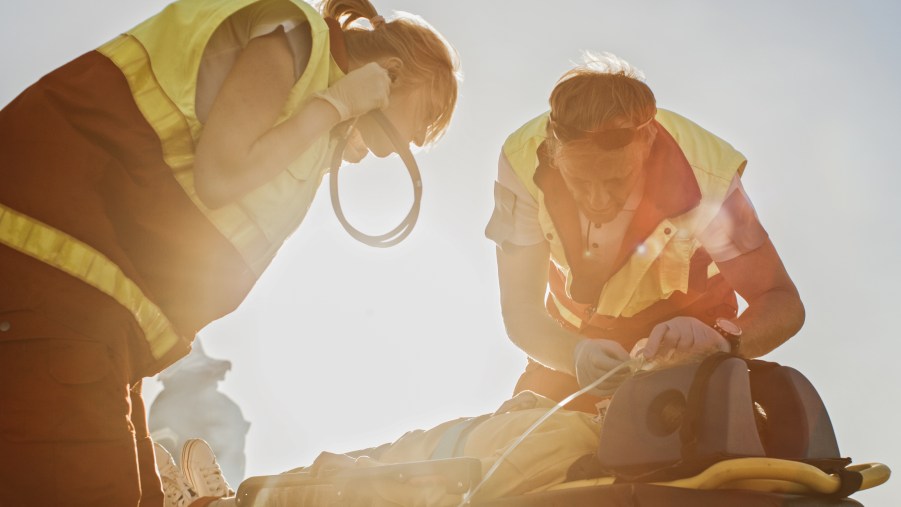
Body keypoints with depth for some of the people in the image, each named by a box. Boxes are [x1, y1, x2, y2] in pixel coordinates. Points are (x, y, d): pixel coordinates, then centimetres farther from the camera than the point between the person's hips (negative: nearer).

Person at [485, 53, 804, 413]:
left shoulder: (704, 177, -32)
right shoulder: (523, 161, -28)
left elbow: (784, 303, -26)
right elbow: (519, 308, -25)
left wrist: (724, 341, -49)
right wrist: (576, 354, -47)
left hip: (682, 349, -2)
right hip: (570, 346, 3)